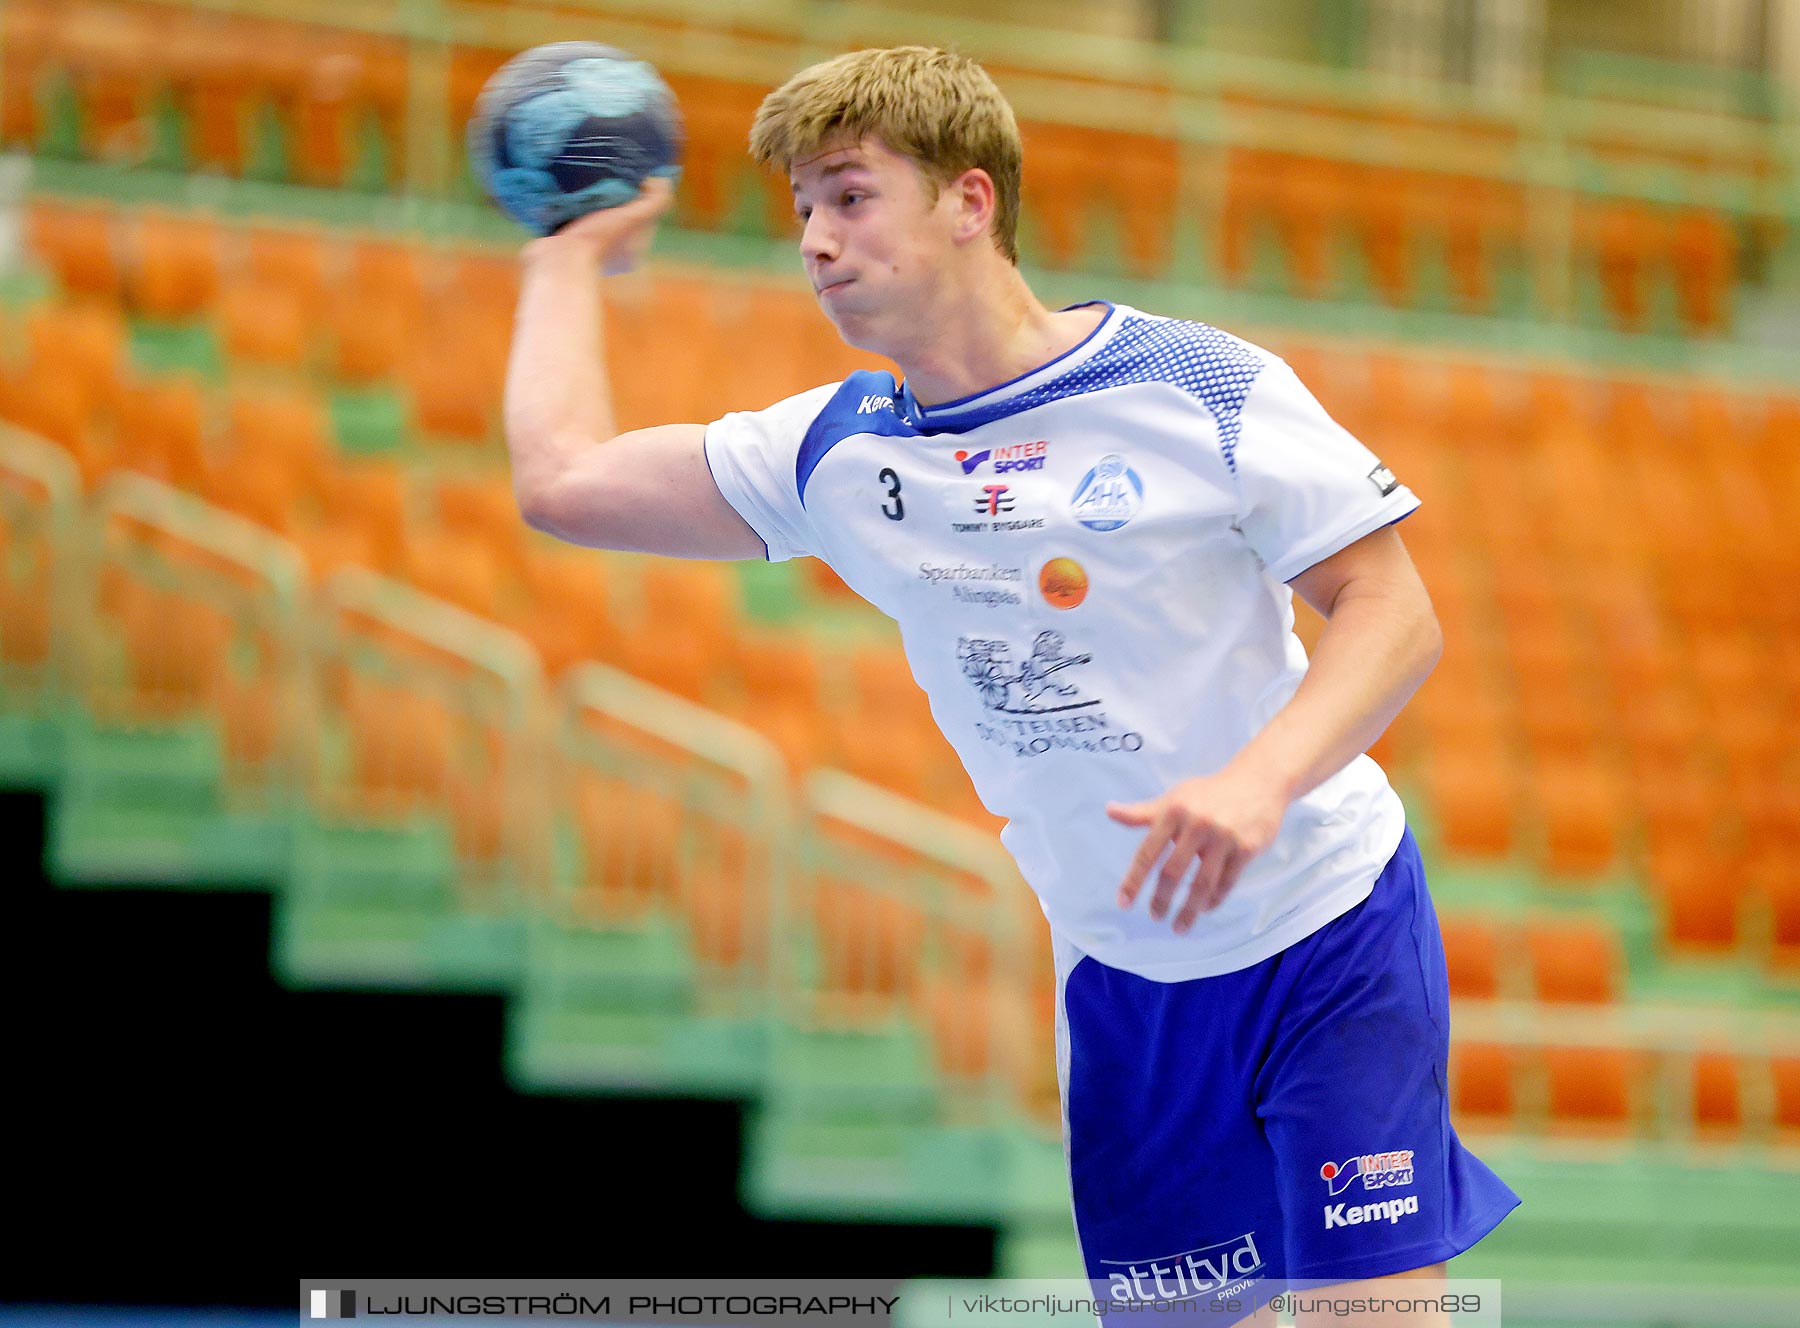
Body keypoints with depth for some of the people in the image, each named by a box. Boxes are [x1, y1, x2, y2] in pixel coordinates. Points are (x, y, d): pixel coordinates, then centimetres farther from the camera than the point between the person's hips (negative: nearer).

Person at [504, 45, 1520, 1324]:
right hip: (1123, 978, 4)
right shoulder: (837, 453, 2)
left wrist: (1260, 778, -28)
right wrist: (573, 257, 16)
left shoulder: (1202, 391, -12)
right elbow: (565, 477, 6)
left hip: (1327, 939, -4)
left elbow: (1394, 611, -12)